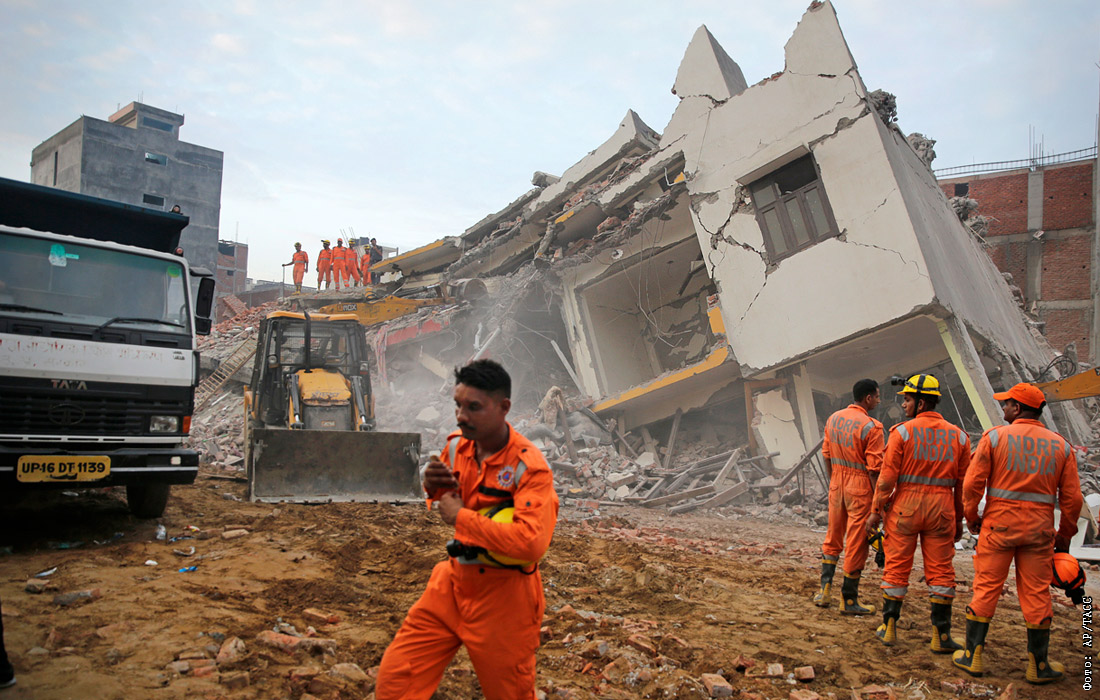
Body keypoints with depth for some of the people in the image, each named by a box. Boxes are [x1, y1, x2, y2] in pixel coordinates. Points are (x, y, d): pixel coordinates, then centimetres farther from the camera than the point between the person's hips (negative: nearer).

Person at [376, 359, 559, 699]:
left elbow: (531, 543, -34)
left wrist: (461, 516, -25)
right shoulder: (457, 445, -1)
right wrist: (434, 485, -7)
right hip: (452, 582, 6)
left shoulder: (529, 466, -20)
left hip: (502, 596, -5)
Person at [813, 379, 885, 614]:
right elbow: (874, 469, -17)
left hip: (837, 486, 6)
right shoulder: (872, 427, -16)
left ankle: (824, 590, 20)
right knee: (856, 543, 3)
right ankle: (849, 601, 12)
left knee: (833, 538, 19)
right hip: (860, 489, -6)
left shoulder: (833, 419, 4)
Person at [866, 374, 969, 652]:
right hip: (941, 508, 3)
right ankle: (941, 635, 13)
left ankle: (889, 628, 16)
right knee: (940, 571, 10)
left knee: (897, 567, 7)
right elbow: (963, 484, 8)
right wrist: (959, 520, 16)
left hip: (905, 505, -3)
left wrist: (877, 511, -1)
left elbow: (887, 477, -9)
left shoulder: (903, 431, -7)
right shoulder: (958, 435, 5)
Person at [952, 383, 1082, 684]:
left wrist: (972, 517, 5)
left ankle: (972, 656, 11)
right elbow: (1072, 498, 4)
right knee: (1037, 594, 10)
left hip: (999, 523, -2)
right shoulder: (1060, 445, 4)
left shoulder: (994, 437, -5)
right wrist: (1065, 535, 14)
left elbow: (972, 484, -9)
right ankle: (1038, 665, 19)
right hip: (1039, 528, 2)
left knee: (985, 588, 5)